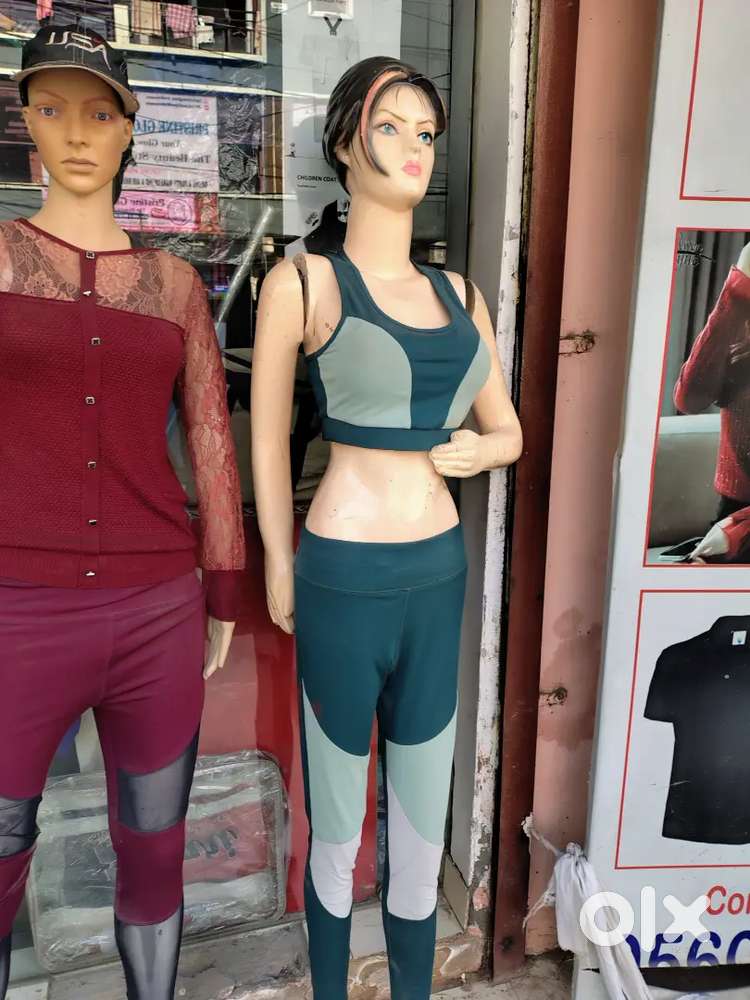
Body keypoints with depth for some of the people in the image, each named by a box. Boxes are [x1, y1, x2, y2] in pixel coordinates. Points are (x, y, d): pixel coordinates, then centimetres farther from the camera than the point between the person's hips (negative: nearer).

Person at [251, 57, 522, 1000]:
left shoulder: (459, 294, 9)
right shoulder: (301, 282, -6)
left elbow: (509, 431, 15)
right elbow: (268, 440, 0)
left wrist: (479, 450, -7)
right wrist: (279, 568, 5)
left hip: (439, 575, 5)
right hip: (346, 579, -4)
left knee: (424, 831, 19)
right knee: (336, 830, 17)